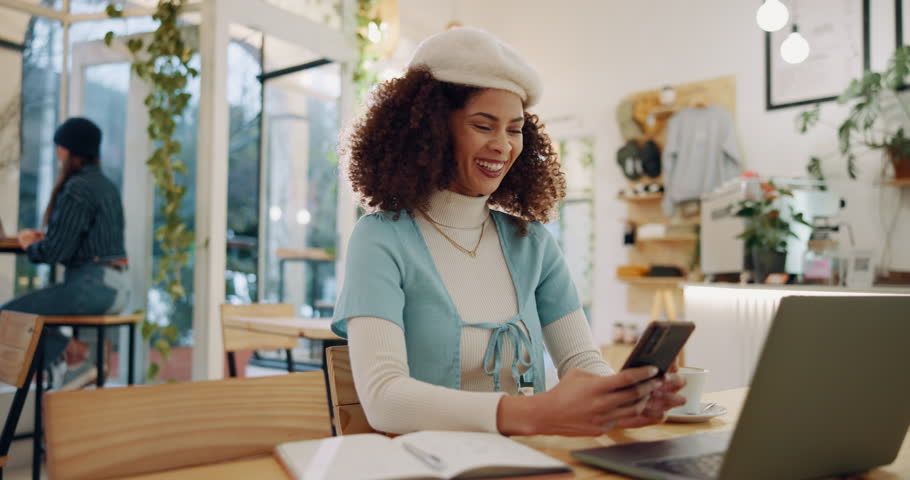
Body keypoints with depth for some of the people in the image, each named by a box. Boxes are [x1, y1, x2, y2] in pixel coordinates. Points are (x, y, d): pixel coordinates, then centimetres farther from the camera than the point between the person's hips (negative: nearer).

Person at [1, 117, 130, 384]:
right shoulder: (106, 185, 14)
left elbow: (55, 251, -15)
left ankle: (69, 350, 5)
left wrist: (29, 246, 6)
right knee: (26, 304, 23)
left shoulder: (77, 189, -14)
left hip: (91, 286, -10)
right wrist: (44, 237, 12)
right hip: (114, 286, 10)